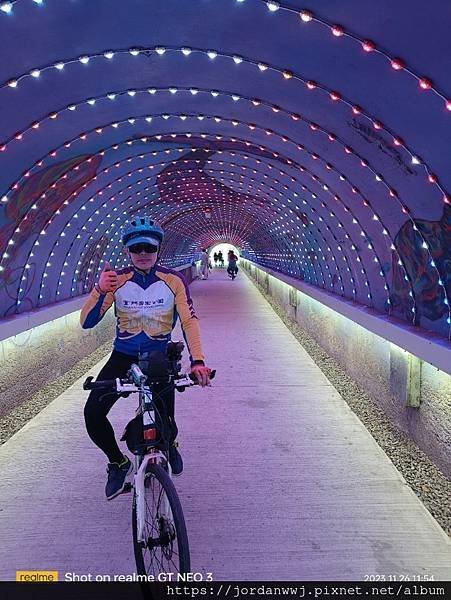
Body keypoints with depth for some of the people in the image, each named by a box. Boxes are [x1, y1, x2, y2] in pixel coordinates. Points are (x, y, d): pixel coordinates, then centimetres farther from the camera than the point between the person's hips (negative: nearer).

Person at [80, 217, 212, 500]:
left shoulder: (173, 280, -10)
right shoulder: (116, 280, -9)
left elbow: (190, 320, -15)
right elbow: (87, 322, -13)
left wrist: (198, 360, -30)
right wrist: (100, 291, -32)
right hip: (123, 357, 1)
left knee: (165, 424, -8)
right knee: (93, 414, -16)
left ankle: (169, 445, 33)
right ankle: (118, 463, 14)